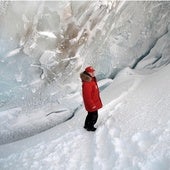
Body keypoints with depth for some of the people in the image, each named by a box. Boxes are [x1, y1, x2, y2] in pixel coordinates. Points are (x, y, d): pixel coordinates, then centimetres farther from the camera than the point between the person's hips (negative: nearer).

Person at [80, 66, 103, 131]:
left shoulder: (91, 80, 3)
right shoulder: (86, 83, -30)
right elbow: (87, 96, -28)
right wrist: (92, 105, -22)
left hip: (94, 102, 10)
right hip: (92, 104, -10)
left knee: (90, 114, 25)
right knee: (94, 116, 7)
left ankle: (86, 125, 44)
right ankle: (90, 127, 29)